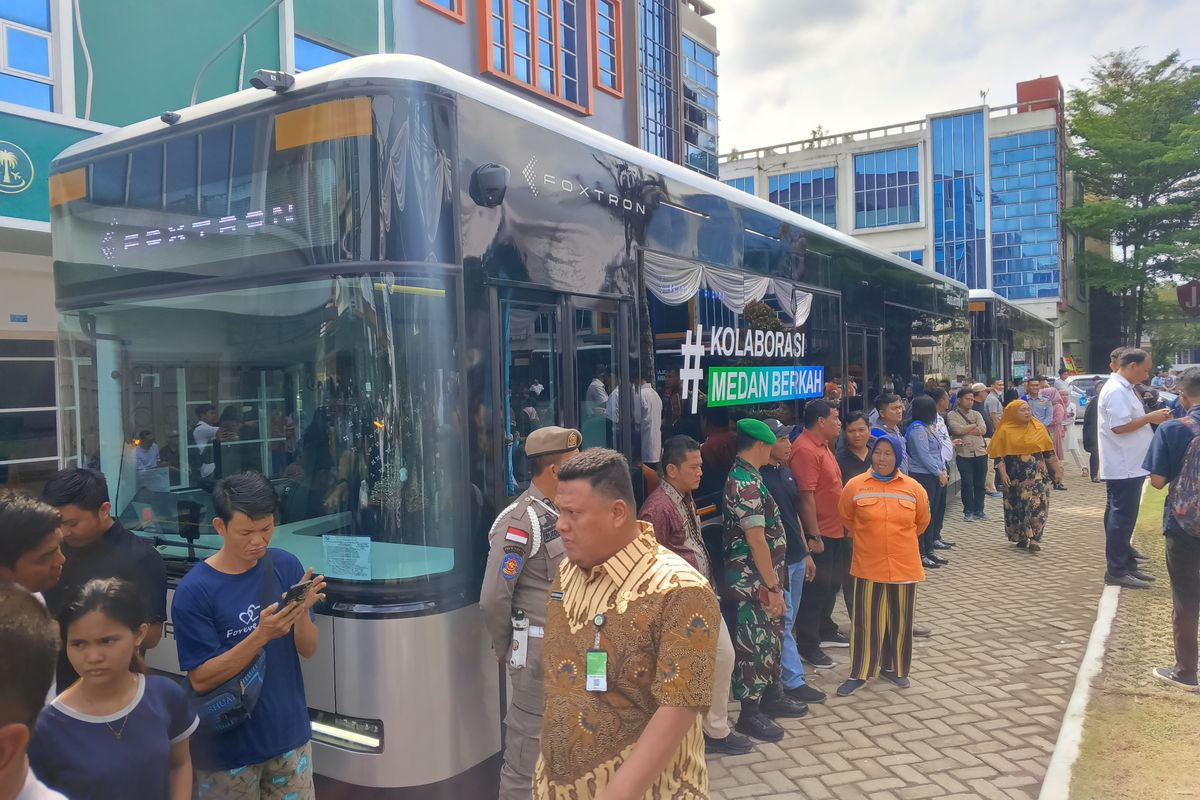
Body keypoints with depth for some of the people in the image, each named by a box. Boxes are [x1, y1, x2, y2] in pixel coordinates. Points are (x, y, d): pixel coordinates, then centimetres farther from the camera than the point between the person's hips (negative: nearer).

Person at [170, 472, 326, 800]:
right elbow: (201, 679, -15)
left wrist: (303, 611, -22)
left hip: (290, 734, 3)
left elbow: (308, 650, -2)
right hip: (228, 747, -3)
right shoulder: (194, 590, -15)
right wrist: (262, 635, -28)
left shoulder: (286, 566, -6)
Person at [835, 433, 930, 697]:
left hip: (904, 566, 2)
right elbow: (846, 518, 9)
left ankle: (893, 667, 31)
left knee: (899, 621, 13)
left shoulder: (913, 487, -3)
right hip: (868, 566, -1)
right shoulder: (855, 485, -7)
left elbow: (922, 521, 13)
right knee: (865, 621, 3)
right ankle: (859, 673, 15)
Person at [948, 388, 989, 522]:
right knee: (967, 483, -2)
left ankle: (979, 510, 21)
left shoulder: (976, 414, 13)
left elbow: (983, 429, -3)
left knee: (980, 483, 9)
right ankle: (968, 511, 9)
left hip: (980, 453, 4)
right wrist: (974, 426, -4)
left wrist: (965, 430, -9)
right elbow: (957, 429, -16)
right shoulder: (952, 415, 2)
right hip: (964, 454, -4)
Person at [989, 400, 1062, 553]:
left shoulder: (1038, 428, 4)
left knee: (1037, 504, -10)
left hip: (1036, 475, 1)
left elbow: (1049, 451, 11)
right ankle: (1021, 538, 21)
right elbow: (999, 455, -3)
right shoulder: (1005, 430, -3)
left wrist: (1056, 470, 11)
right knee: (1017, 506, 7)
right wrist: (1003, 473, -12)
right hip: (1015, 476, -1)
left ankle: (1034, 539, -6)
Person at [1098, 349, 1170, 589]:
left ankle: (1127, 564, 26)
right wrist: (1150, 417, -16)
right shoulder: (1116, 390, -17)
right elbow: (1119, 427, -24)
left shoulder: (1125, 389, 16)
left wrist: (1151, 418, 9)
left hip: (1130, 466, 11)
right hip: (1122, 468, -11)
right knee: (1121, 518, -5)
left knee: (1123, 518, 16)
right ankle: (1116, 571, 2)